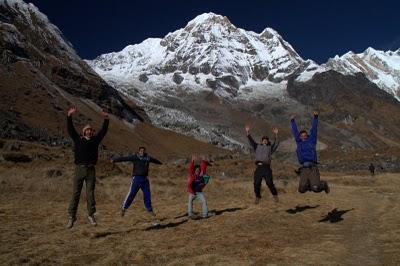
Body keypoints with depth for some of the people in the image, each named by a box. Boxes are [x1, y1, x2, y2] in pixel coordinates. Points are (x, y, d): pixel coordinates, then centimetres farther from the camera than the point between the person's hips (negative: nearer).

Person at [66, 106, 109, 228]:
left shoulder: (95, 140, 11)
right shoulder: (78, 139, 7)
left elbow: (103, 131, 7)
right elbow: (70, 129, -1)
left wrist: (106, 120, -4)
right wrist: (69, 116, -12)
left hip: (91, 170, 1)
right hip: (79, 169, -1)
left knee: (90, 193, 4)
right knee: (76, 193, 2)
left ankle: (91, 215, 14)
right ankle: (72, 216, 11)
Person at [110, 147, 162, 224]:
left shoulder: (148, 157, 9)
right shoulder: (134, 157, -5)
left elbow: (154, 160, 29)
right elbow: (124, 158, -15)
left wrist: (160, 163, 48)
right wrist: (114, 160, -25)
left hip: (145, 179, 4)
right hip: (136, 178, -4)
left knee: (147, 195, 6)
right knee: (131, 194, -4)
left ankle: (149, 210, 20)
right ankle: (123, 208, 17)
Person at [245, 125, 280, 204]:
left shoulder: (270, 148, 20)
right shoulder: (257, 147, 23)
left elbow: (276, 143, 5)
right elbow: (251, 141, 13)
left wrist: (276, 135, -11)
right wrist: (248, 133, -2)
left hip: (266, 167, -1)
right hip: (258, 167, 2)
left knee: (269, 182, -8)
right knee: (256, 183, -2)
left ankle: (275, 195, 13)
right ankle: (257, 197, 16)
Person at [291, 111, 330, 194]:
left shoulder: (311, 141, 13)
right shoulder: (299, 143, 17)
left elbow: (313, 130, 12)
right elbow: (295, 132, 26)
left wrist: (315, 117, 8)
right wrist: (292, 121, 34)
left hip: (313, 168, -2)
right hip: (304, 169, 3)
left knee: (316, 188, -13)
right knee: (301, 190, -4)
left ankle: (323, 184, 22)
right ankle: (310, 185, 30)